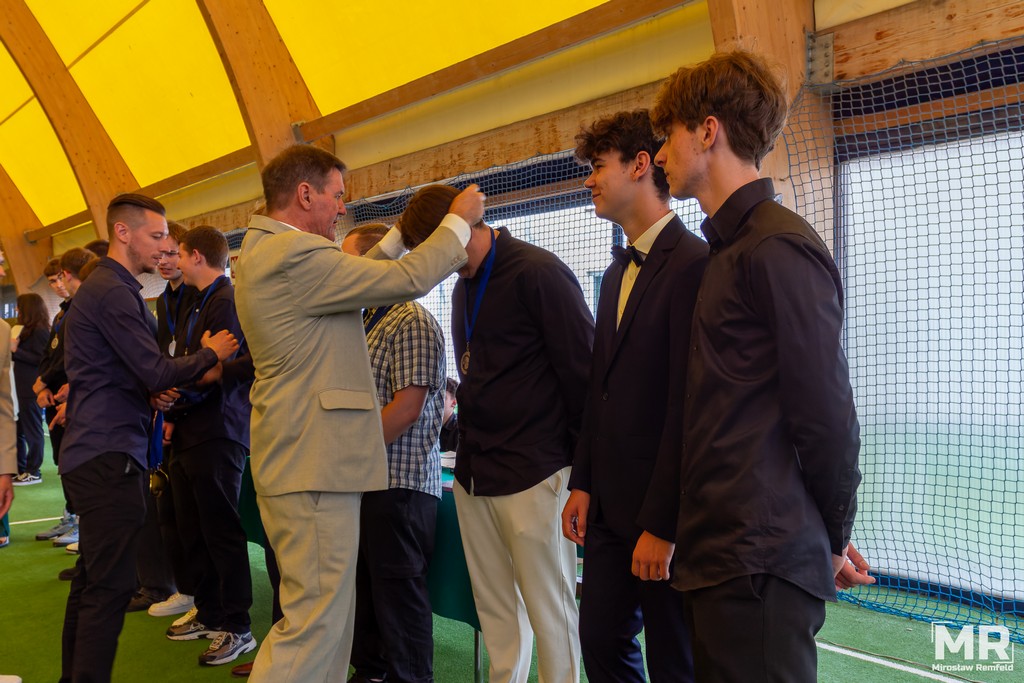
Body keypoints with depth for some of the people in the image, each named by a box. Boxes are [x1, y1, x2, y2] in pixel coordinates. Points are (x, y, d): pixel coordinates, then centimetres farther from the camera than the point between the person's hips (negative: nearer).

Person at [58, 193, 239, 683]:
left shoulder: (104, 288, 19)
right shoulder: (113, 291, -14)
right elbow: (156, 371, -18)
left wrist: (155, 391, 10)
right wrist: (211, 354, -4)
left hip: (94, 453, 11)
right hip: (110, 456, -11)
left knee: (91, 582, 17)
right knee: (110, 586, -6)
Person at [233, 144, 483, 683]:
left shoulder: (264, 251, 14)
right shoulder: (295, 254, -18)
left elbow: (355, 279, 22)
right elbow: (408, 280, -17)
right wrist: (459, 220, -2)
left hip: (295, 455, 11)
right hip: (314, 462, -11)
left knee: (328, 608, 18)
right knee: (316, 617, -2)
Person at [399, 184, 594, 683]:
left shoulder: (538, 273, -10)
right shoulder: (464, 289, 15)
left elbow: (581, 371, -12)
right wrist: (470, 446, 16)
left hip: (533, 474, -8)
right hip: (474, 473, 8)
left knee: (550, 611, 1)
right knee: (495, 609, 13)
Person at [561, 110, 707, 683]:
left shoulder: (693, 264, -16)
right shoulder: (618, 272, 13)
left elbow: (687, 406, -20)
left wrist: (660, 525, -19)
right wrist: (584, 483, 10)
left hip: (664, 510, -8)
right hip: (611, 503, 8)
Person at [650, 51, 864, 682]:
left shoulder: (780, 248, -15)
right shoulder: (732, 248, 14)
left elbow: (827, 416, -15)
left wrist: (833, 538, -1)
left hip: (759, 564, -9)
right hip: (724, 556, 9)